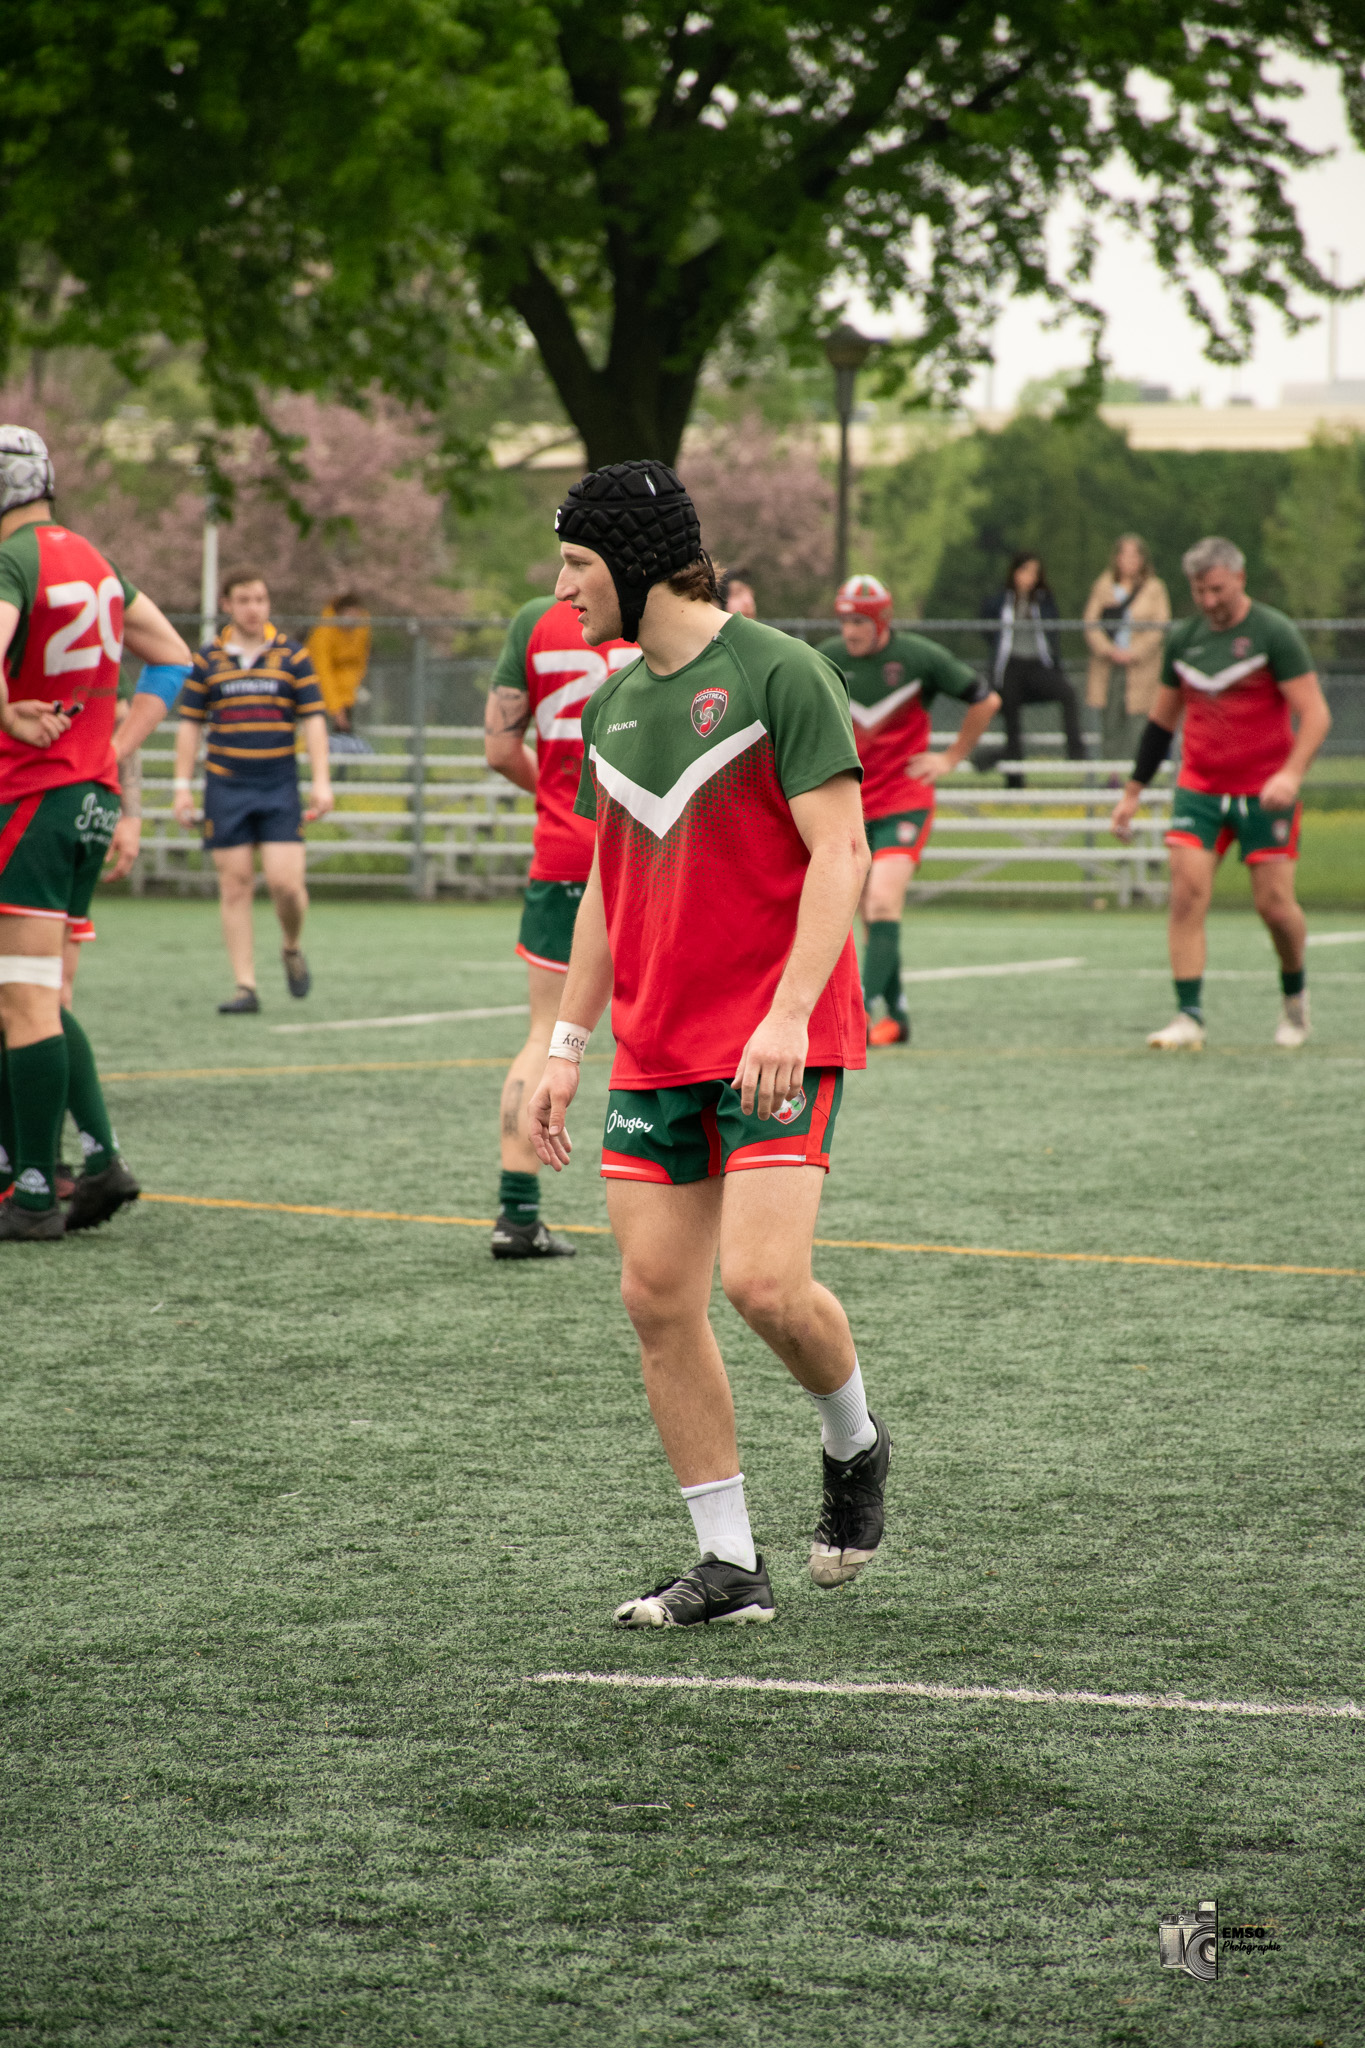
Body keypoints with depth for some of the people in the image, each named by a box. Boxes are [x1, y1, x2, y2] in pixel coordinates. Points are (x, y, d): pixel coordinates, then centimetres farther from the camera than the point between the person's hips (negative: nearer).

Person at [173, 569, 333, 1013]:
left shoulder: (292, 655, 4)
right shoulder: (207, 660, 5)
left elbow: (314, 720, 3)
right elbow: (189, 724, 9)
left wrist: (321, 782, -4)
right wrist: (182, 786, 4)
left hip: (279, 787, -1)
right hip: (226, 787, 1)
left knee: (285, 881, -11)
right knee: (235, 885, -1)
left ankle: (292, 949, 21)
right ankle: (245, 987, 2)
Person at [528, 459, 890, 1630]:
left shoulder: (778, 675, -9)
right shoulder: (612, 703, 14)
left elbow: (840, 854, -13)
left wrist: (788, 1014, -23)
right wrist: (568, 1044, 17)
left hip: (781, 1040, -7)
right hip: (657, 1051, 7)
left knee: (763, 1280, -18)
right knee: (657, 1297, 0)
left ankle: (855, 1444, 13)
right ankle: (731, 1565, 9)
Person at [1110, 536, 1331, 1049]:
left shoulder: (1273, 633, -9)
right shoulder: (1184, 638, 7)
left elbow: (1315, 713, -14)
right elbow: (1161, 720, 18)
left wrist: (1291, 774, -29)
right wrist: (1132, 791, 16)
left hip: (1265, 792, -4)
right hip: (1199, 789, 4)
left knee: (1274, 905, -4)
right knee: (1187, 895, -11)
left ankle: (1295, 996, 23)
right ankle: (1189, 1017, -10)